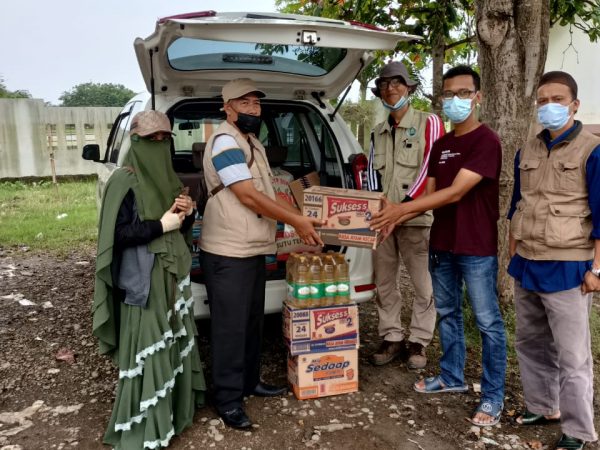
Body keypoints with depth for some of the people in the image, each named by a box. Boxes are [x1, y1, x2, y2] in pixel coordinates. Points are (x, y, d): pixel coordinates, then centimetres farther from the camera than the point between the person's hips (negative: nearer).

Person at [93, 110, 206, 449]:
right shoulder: (125, 182, -13)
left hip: (174, 273, 8)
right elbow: (117, 234, -19)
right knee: (147, 350, -2)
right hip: (143, 279, -8)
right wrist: (160, 225, -19)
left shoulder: (167, 177, 11)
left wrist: (188, 211, -3)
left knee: (174, 340, 17)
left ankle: (175, 406, 34)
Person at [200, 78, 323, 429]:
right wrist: (296, 221, -14)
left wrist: (303, 218, 11)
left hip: (254, 250, 10)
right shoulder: (225, 141, -14)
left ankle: (250, 381, 34)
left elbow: (269, 193, 19)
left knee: (253, 322, 19)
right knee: (230, 327, -1)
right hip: (228, 253, -10)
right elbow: (248, 196, -20)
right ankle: (228, 400, 12)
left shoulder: (253, 144, 18)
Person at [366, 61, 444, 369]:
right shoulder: (378, 132, 18)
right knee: (384, 282, 9)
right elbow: (372, 171, 16)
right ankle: (392, 338, 22)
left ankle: (418, 341, 16)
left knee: (424, 284, 2)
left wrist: (406, 203, -16)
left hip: (417, 216, -5)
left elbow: (432, 168, -8)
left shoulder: (429, 123, 1)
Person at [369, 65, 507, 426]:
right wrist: (397, 218, -3)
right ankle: (452, 377, 34)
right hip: (441, 246, 8)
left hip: (477, 249, -7)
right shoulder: (440, 145, 11)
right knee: (448, 313, 18)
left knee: (488, 322, 3)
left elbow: (455, 193, -22)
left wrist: (401, 208, -23)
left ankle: (494, 396, 16)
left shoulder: (487, 141, -13)